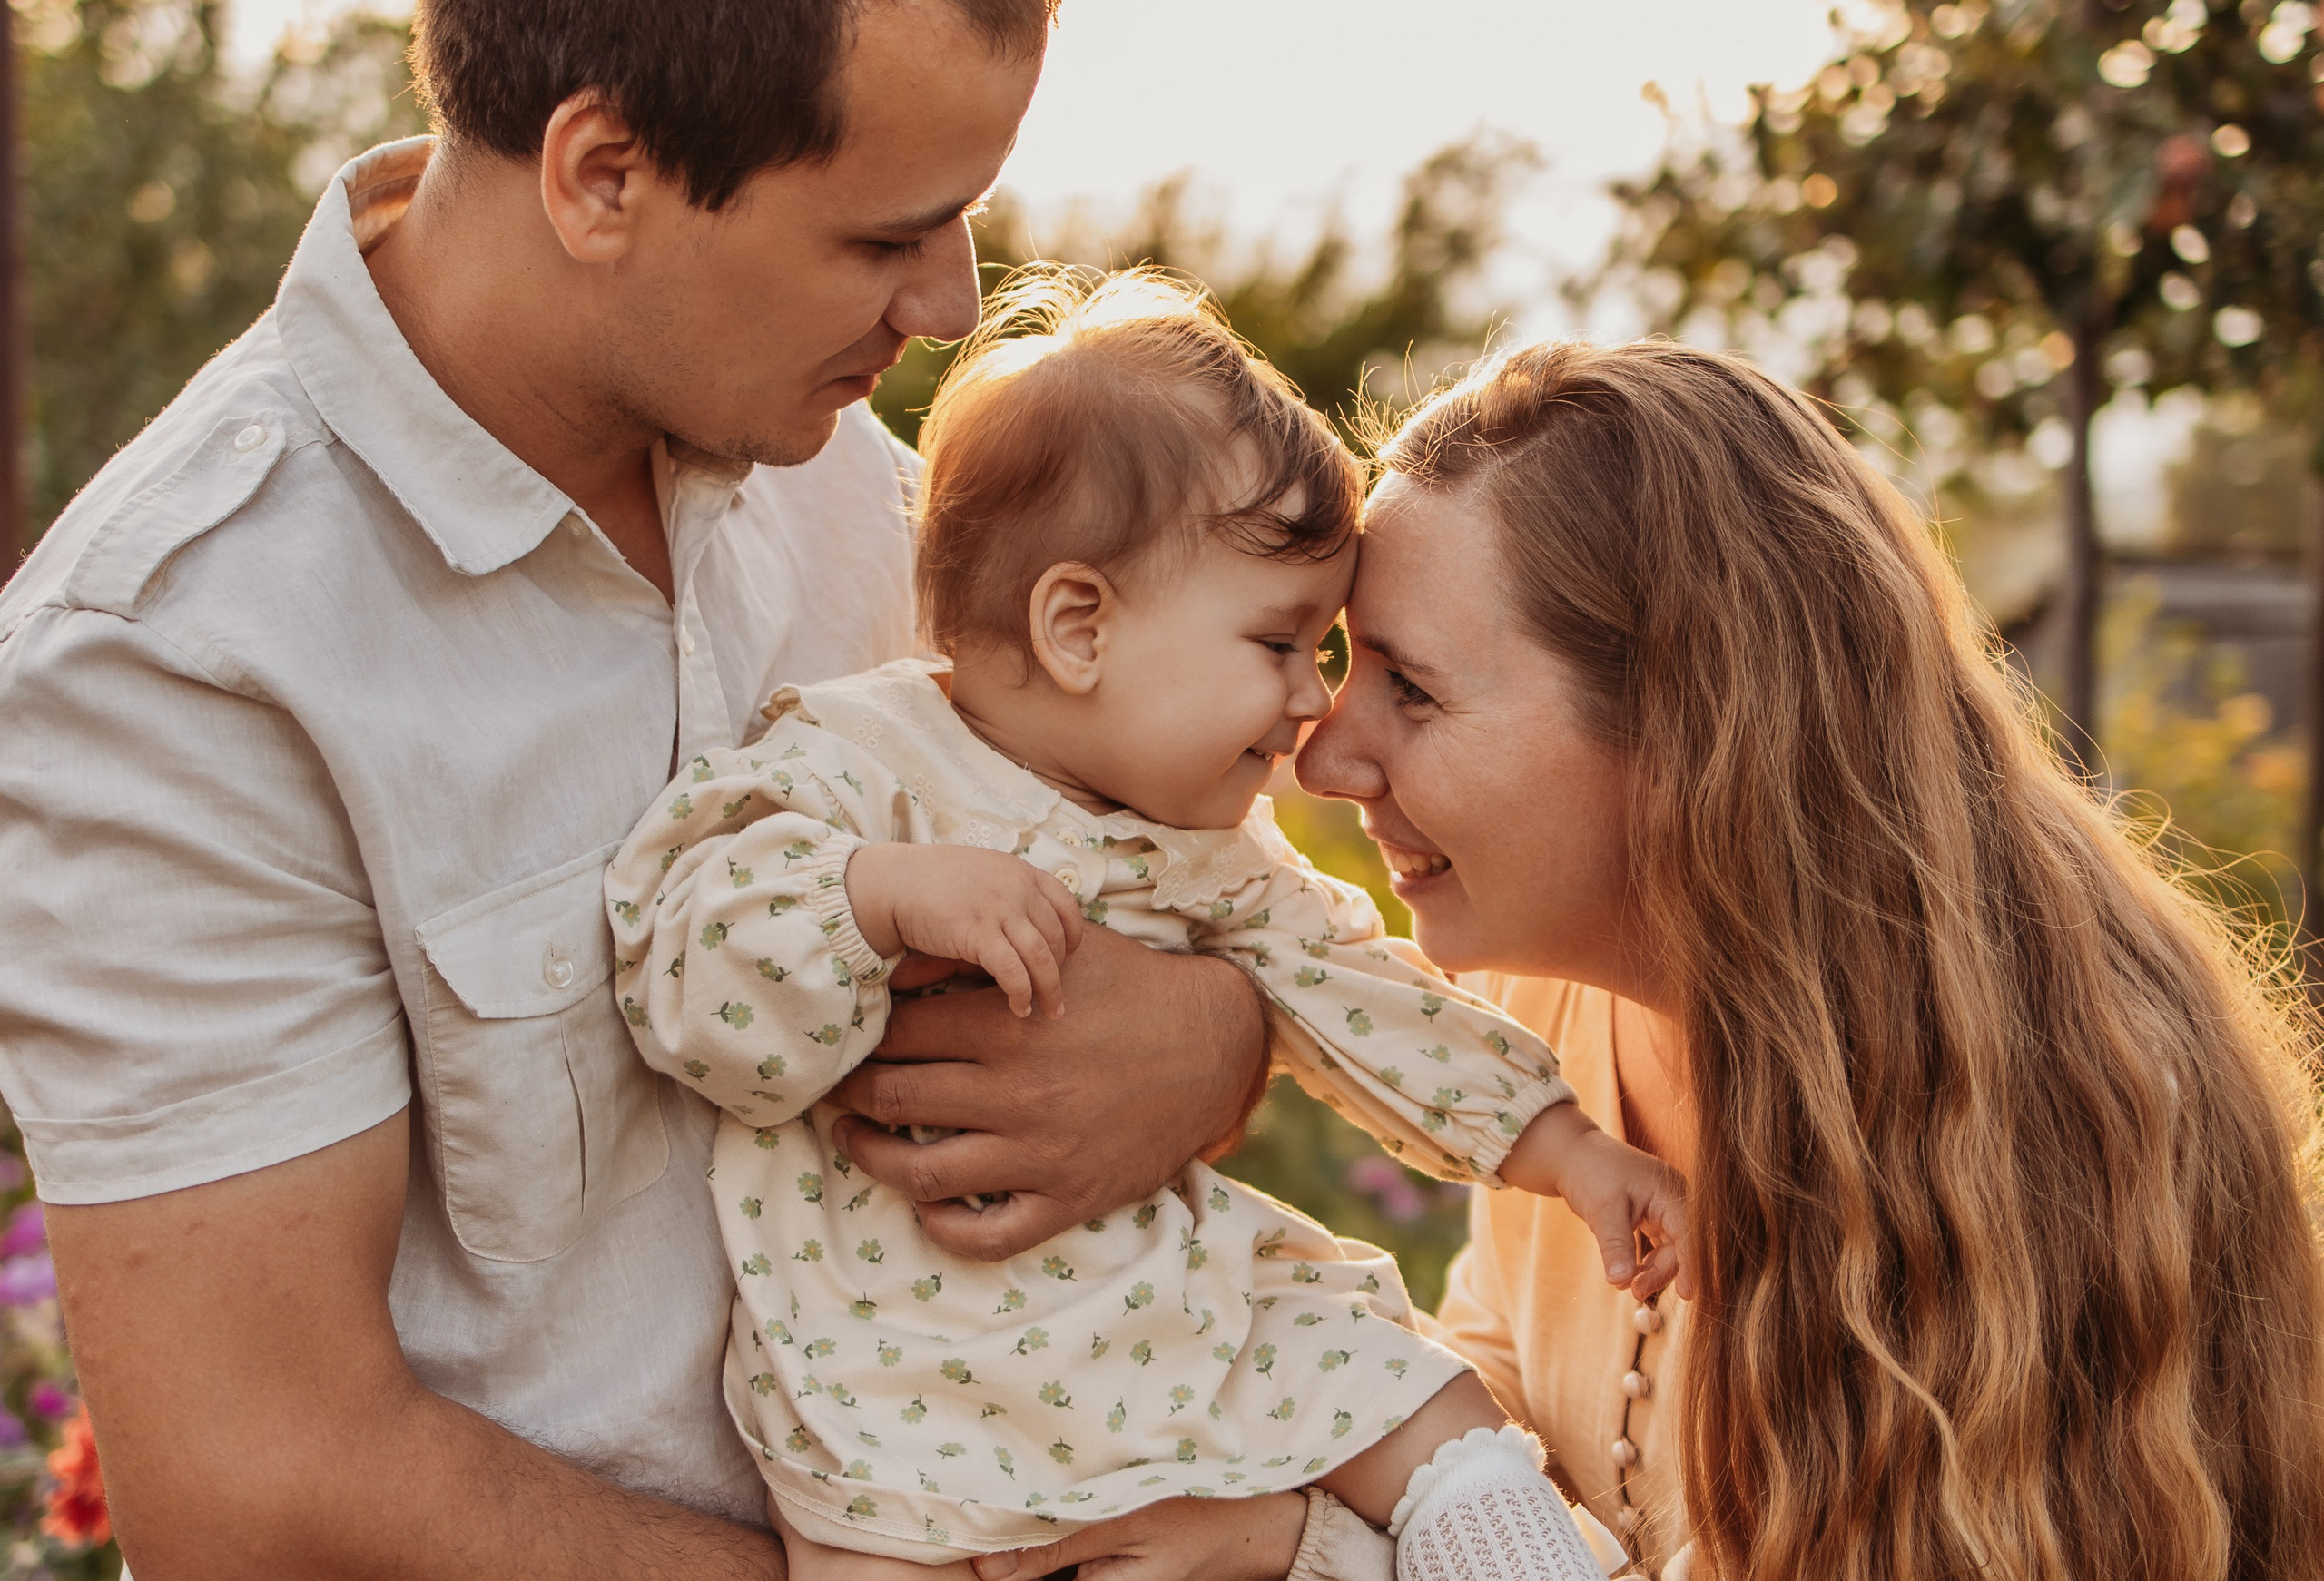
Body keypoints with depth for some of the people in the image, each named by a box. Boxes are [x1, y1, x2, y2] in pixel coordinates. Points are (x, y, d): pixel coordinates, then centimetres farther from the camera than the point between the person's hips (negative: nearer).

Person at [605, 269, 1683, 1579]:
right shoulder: (858, 772, -16)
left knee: (1437, 1416, 2)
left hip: (1165, 1297, 6)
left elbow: (1349, 987, 11)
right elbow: (696, 998, -24)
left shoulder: (1206, 848, 5)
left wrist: (1563, 1148, 8)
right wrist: (886, 890, -38)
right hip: (901, 1359, -5)